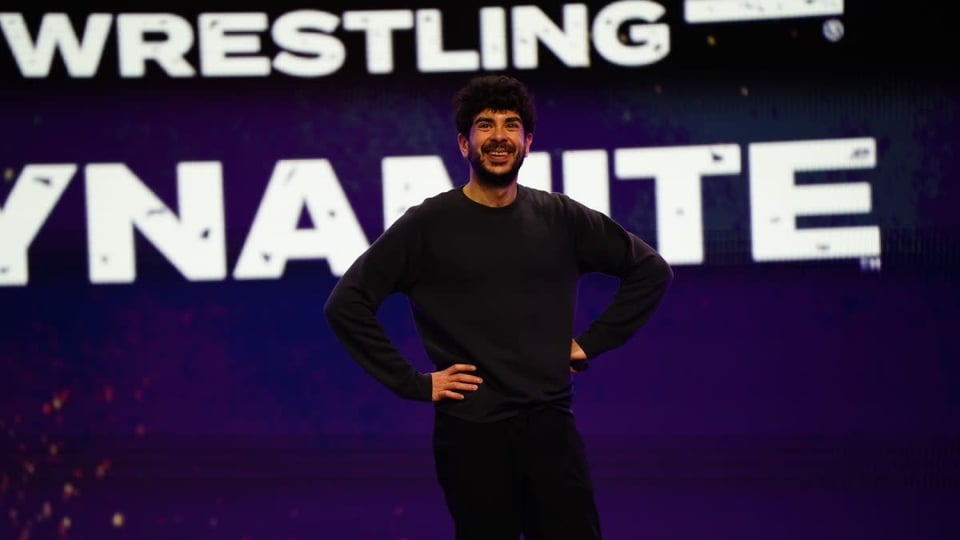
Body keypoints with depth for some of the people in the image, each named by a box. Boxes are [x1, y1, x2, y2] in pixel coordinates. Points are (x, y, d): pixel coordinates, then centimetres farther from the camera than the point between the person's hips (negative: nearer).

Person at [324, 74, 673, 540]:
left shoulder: (561, 219, 5)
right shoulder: (427, 225, -3)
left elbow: (652, 270, 15)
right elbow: (345, 304, -6)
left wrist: (593, 341, 6)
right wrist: (412, 383, -9)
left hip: (550, 425, 2)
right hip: (470, 432, -2)